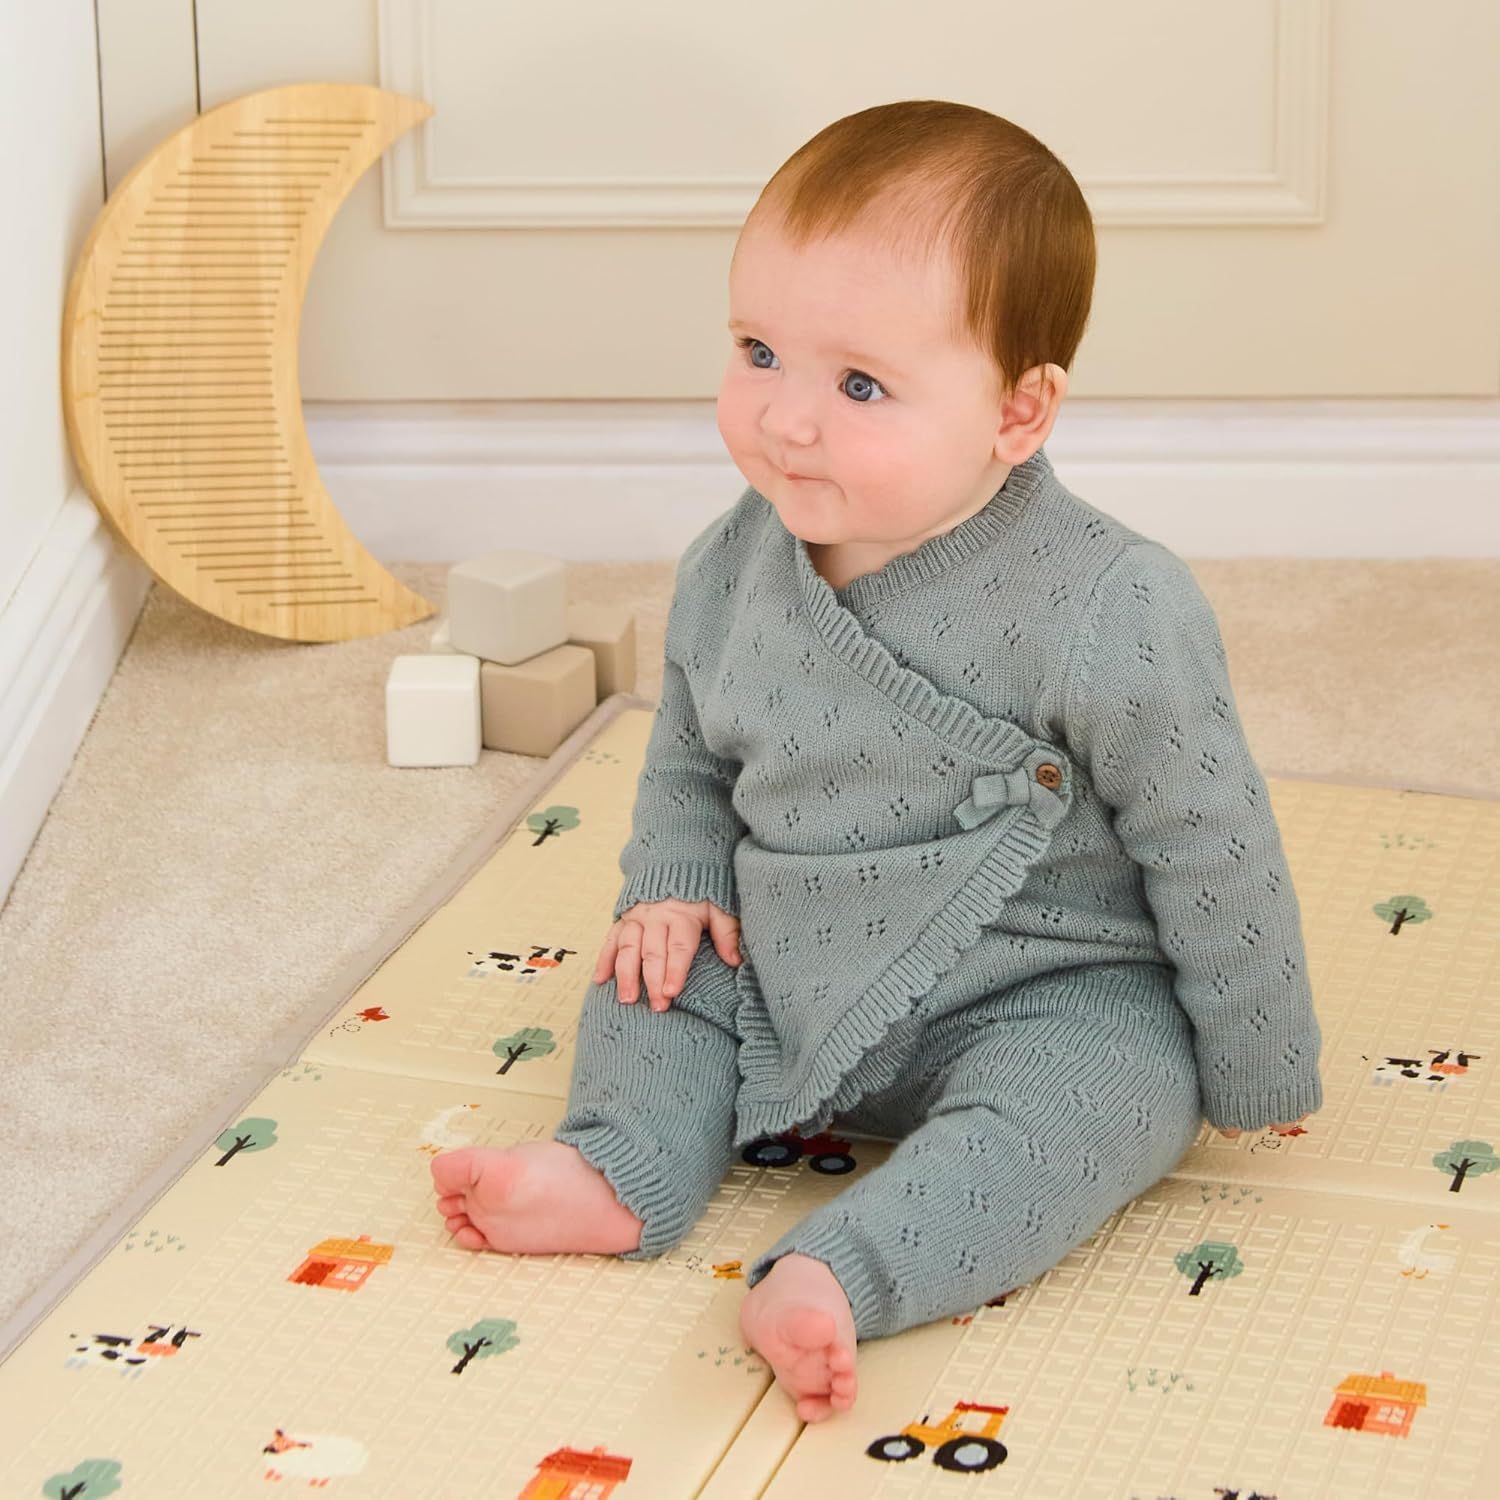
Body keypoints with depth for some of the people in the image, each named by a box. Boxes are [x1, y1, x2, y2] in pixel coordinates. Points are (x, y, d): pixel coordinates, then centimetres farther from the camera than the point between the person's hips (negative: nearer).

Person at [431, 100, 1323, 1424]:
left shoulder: (1106, 612, -24)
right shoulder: (734, 570, -6)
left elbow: (1211, 848, -15)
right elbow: (690, 756, 15)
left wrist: (1258, 1075, -9)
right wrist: (676, 877, -3)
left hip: (1045, 996, -6)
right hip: (786, 970, 6)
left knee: (1109, 1087, -31)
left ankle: (842, 1274, -42)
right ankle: (624, 1167, -12)